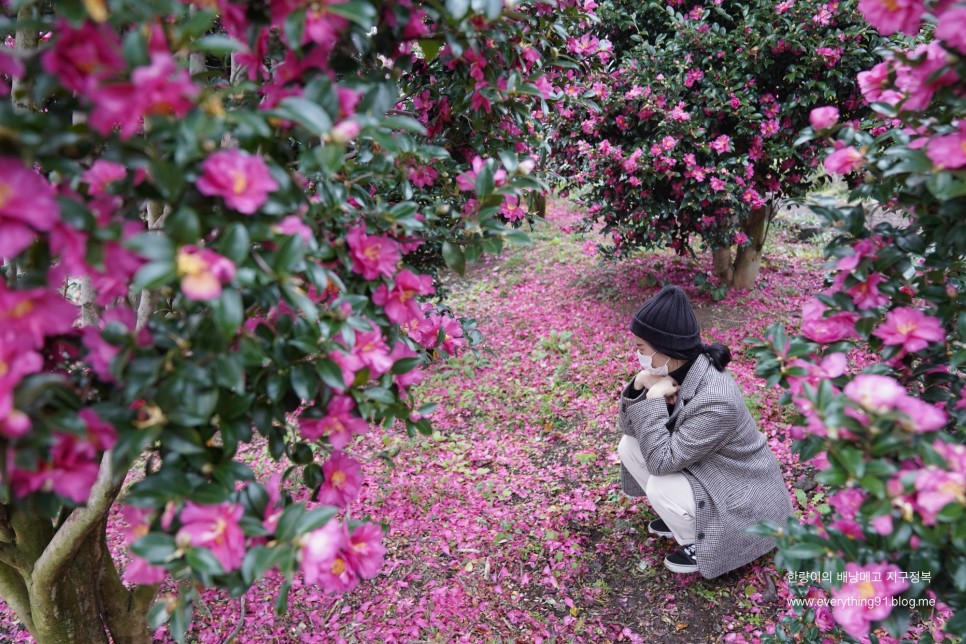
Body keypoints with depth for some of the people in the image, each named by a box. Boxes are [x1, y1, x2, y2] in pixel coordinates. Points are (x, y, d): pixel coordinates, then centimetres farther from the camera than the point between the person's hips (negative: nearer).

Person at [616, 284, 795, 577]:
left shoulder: (716, 400, -36)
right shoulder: (674, 370, -12)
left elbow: (661, 461, -31)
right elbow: (629, 427, -6)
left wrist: (654, 398, -31)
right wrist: (640, 385, -24)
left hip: (742, 498, -7)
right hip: (702, 469, 8)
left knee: (660, 486, -27)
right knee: (629, 446, -5)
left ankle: (698, 546, 3)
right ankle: (682, 515, 14)